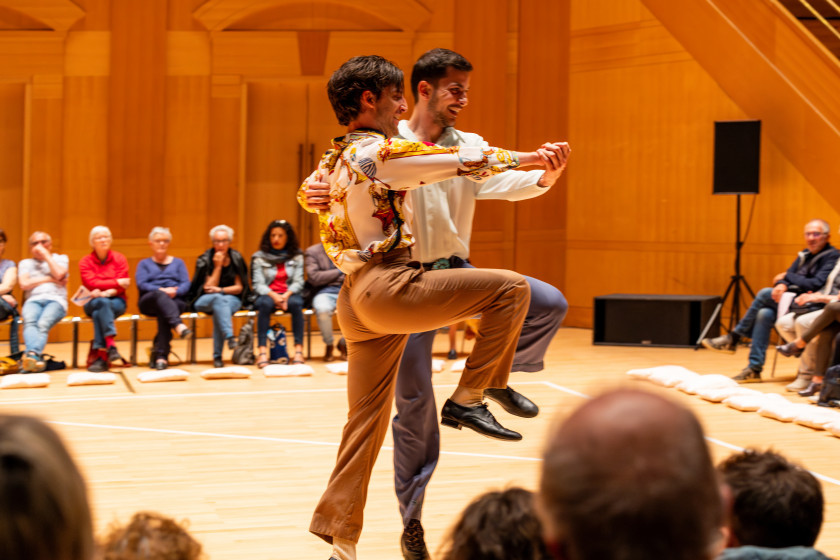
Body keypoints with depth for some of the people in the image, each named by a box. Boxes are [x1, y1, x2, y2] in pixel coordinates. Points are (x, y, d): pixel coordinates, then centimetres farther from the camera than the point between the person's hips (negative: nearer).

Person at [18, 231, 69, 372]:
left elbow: (59, 274, -1)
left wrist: (45, 254, 7)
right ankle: (36, 357, -60)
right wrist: (50, 279, 5)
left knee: (43, 324, -35)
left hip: (56, 300, -1)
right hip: (33, 300, 1)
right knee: (29, 322, -36)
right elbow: (24, 284, 6)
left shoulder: (61, 259, 23)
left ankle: (32, 354, -60)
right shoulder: (25, 263, 26)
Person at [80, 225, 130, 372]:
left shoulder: (119, 258, 6)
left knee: (98, 313, -34)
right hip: (93, 303, 0)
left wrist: (105, 292, -23)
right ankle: (110, 345, -48)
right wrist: (117, 282, -14)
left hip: (116, 301, 0)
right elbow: (91, 283, -11)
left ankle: (101, 356, -41)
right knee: (102, 303, -36)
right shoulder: (85, 261, 5)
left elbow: (121, 287, -5)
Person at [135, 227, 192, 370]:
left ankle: (161, 355, -44)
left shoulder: (178, 262, 24)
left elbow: (186, 284, 8)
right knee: (160, 296, -38)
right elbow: (141, 284, 1)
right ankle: (178, 325, -62)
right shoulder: (144, 264, 21)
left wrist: (175, 291, -15)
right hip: (149, 302, -1)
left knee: (163, 313, -36)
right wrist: (161, 290, -16)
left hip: (176, 301, 1)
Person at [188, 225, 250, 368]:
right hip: (204, 301, -1)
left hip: (232, 299, 1)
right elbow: (209, 288, -9)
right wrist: (218, 266, -16)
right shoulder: (204, 260, -3)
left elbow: (239, 287, 2)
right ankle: (229, 336, -55)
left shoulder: (236, 258, 2)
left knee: (219, 309, -35)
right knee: (218, 299, -37)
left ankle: (217, 356, -33)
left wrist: (221, 290, -16)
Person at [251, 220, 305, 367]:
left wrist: (286, 295, -18)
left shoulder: (296, 256, 9)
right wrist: (274, 296, -20)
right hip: (267, 294, -1)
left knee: (296, 304, -35)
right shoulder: (259, 257, 6)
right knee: (265, 304, -36)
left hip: (290, 294, 1)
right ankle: (262, 350, -43)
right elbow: (258, 284, -2)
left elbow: (298, 282, 1)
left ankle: (299, 349, -36)